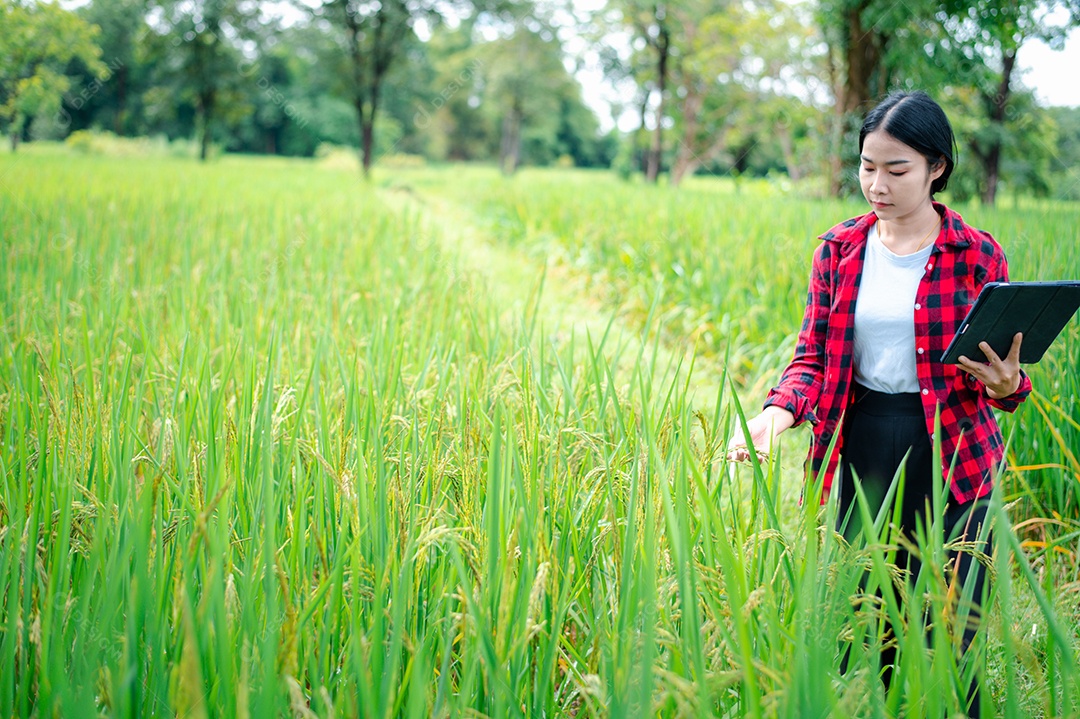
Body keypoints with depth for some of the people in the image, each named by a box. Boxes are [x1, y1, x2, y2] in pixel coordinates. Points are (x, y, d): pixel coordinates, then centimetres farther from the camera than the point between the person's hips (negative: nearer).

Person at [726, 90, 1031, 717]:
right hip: (858, 457, 3)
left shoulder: (977, 256, -1)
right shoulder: (839, 250, 6)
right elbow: (813, 358, 5)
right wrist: (779, 412, -15)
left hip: (948, 459, -2)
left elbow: (999, 373, 4)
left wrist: (1005, 386, -20)